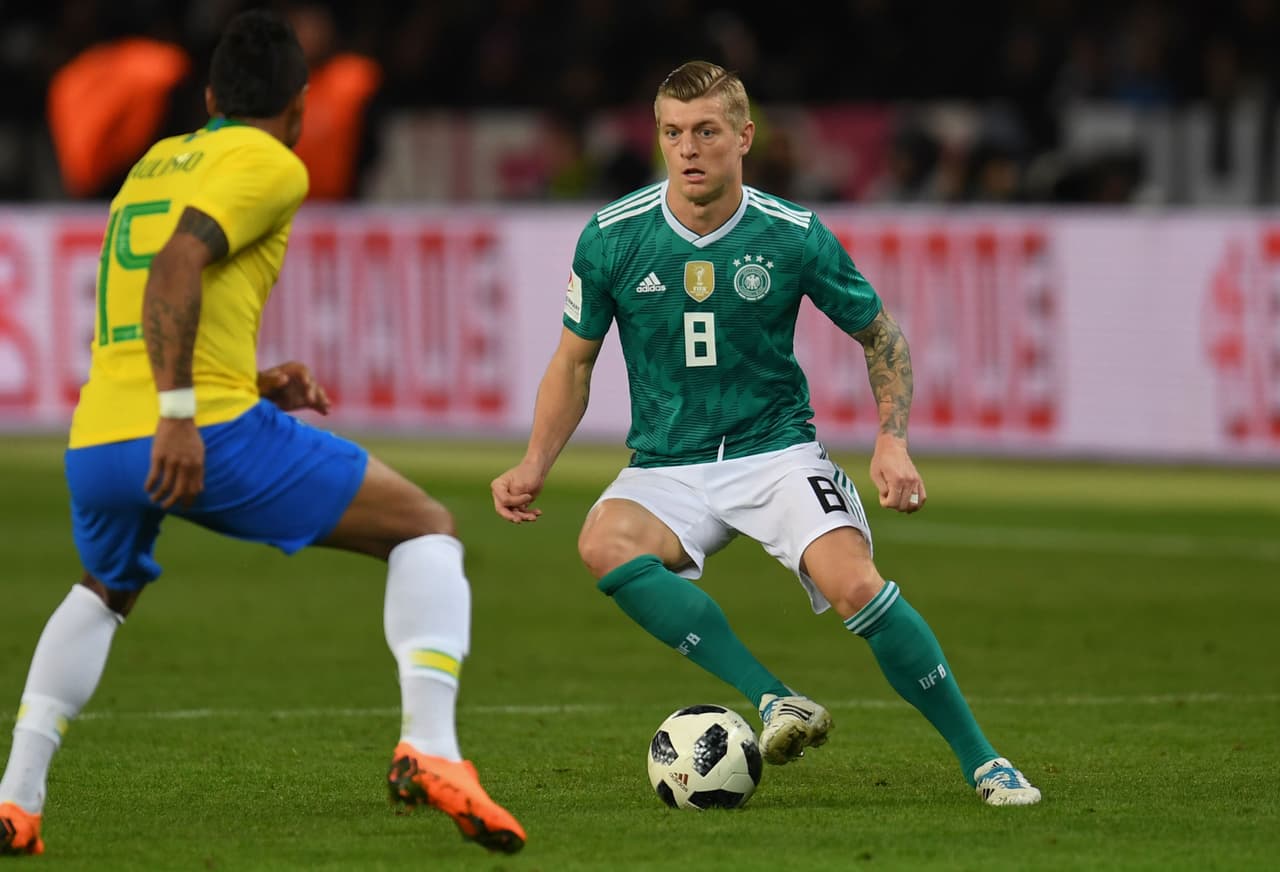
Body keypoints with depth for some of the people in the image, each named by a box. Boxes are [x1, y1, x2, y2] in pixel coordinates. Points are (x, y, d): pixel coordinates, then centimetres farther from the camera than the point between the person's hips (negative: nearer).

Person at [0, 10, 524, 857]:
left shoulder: (155, 163, 26)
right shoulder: (271, 165, 2)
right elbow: (175, 265, -17)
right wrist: (179, 413, -23)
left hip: (95, 445, 7)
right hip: (209, 436, -7)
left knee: (105, 592, 37)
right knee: (427, 530, 6)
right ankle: (430, 749, -15)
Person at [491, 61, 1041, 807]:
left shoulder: (794, 236, -7)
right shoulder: (612, 239, -5)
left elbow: (880, 334, 7)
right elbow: (575, 360, 8)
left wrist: (893, 443, -7)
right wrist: (535, 465, -5)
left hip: (777, 451, -1)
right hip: (667, 466, 1)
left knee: (853, 584, -28)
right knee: (606, 545, -33)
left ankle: (983, 761, -13)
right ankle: (778, 704, -34)